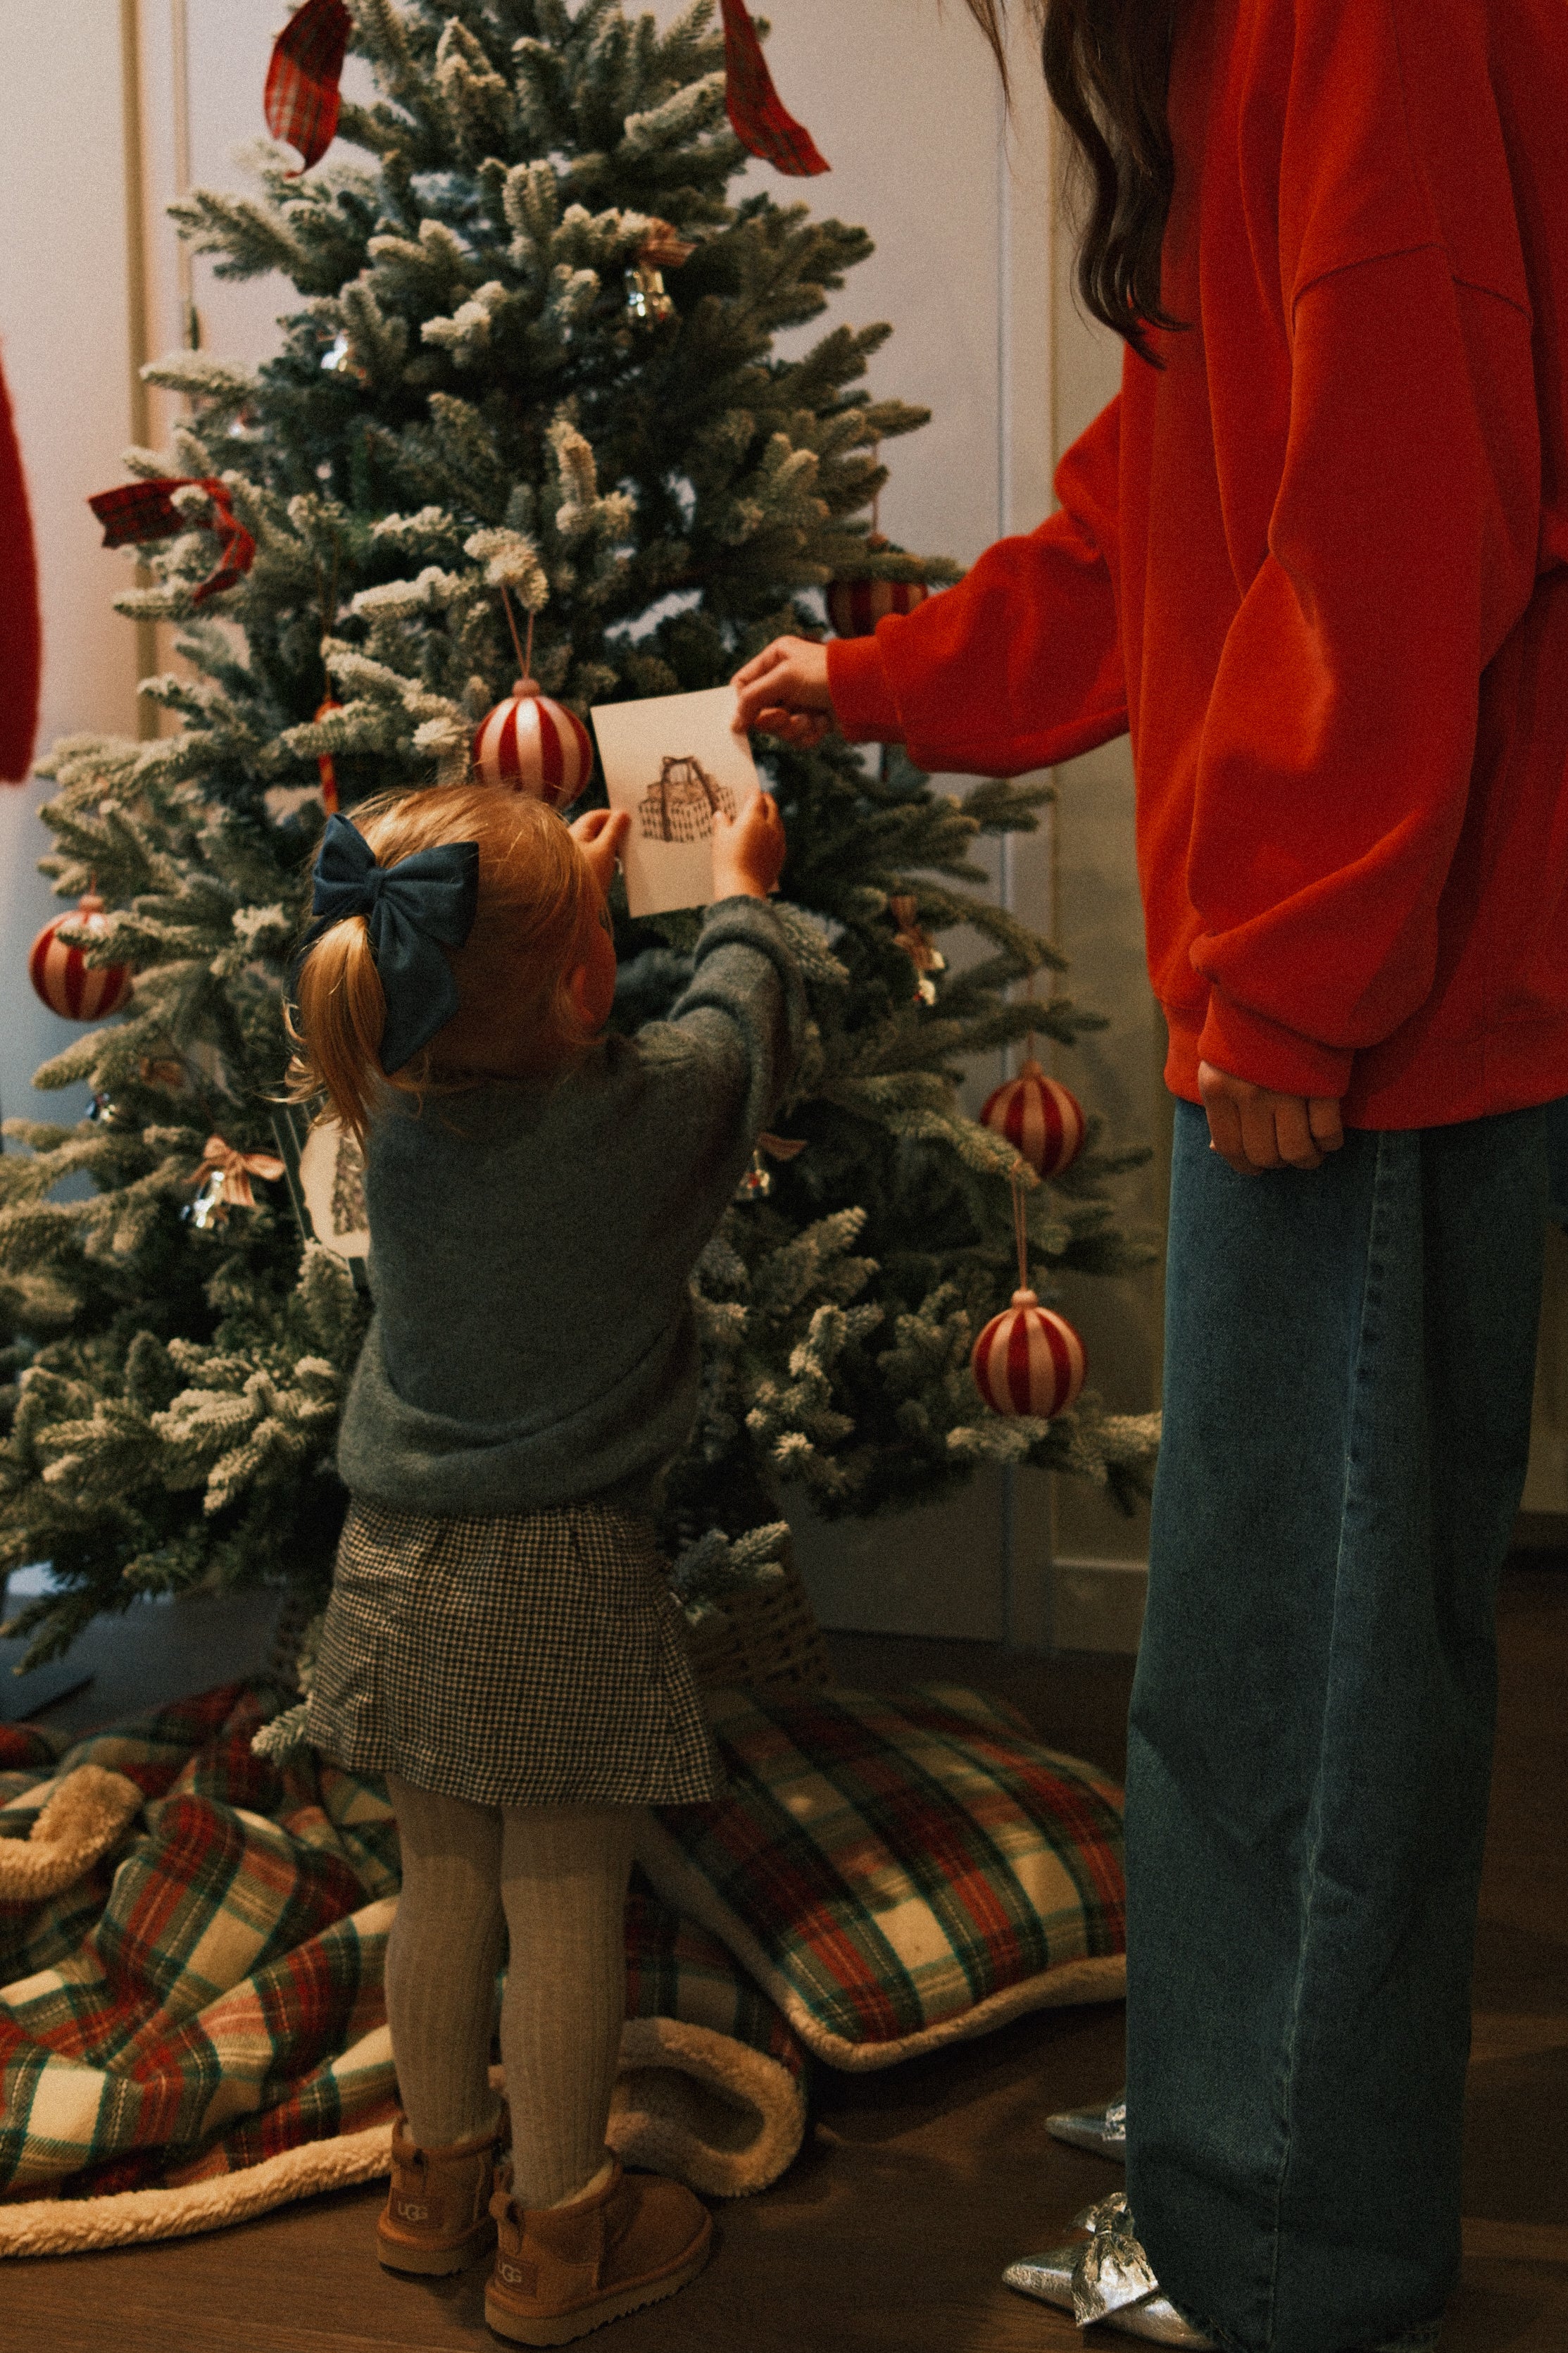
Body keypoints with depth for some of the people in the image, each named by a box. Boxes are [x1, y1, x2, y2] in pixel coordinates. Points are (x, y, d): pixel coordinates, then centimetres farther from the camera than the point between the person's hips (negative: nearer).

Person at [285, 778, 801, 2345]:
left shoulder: (393, 1112, -5)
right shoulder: (650, 1105, -16)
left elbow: (496, 1034, 17)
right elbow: (743, 1024, 5)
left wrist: (561, 886, 29)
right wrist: (740, 893, 24)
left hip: (401, 1564, 5)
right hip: (563, 1578, -5)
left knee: (444, 1881, 18)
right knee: (565, 1904, 7)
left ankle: (437, 2179, 35)